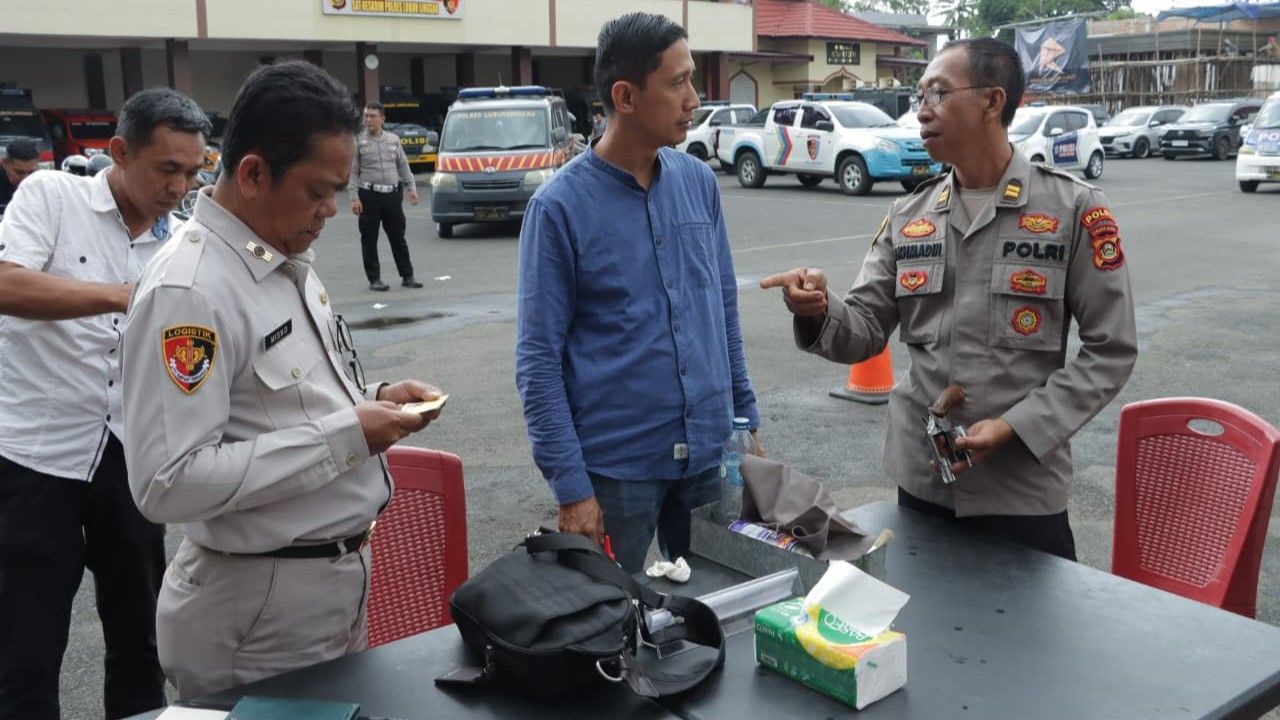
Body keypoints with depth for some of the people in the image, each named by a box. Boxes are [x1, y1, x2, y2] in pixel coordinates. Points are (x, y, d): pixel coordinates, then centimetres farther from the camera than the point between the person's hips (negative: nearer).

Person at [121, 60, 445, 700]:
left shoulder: (288, 259, 6)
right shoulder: (188, 290, -23)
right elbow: (167, 484, -28)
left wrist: (373, 402, 0)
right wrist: (345, 435, -25)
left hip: (340, 576, 9)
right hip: (261, 605, -9)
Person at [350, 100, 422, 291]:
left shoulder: (393, 139, 10)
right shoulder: (358, 141, -1)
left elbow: (403, 166, 16)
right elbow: (352, 171, -3)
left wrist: (412, 188, 8)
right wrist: (354, 198, -10)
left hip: (393, 194, 3)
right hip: (369, 195, -3)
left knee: (398, 236, 8)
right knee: (369, 239, 2)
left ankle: (407, 276, 15)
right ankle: (374, 279, 10)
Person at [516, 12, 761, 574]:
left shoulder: (699, 181, 3)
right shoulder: (561, 206, -12)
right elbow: (538, 359, -11)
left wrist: (745, 416, 10)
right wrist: (569, 485, -14)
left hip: (709, 452, 5)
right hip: (615, 465, -4)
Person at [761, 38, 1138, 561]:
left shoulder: (1073, 209, -7)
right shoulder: (907, 217, 5)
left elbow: (1110, 351, -7)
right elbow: (866, 331, 4)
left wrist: (1016, 427, -17)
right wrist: (820, 312, -19)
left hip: (1023, 489, -4)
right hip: (921, 482, 4)